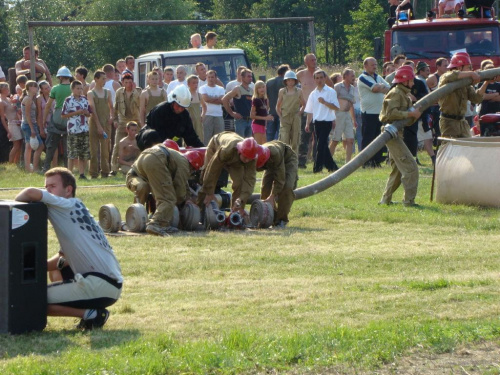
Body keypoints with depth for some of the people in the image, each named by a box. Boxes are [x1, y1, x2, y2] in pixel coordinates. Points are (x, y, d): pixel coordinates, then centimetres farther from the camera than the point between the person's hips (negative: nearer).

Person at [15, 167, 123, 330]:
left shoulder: (68, 206, -3)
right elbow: (64, 256, 27)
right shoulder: (76, 212, 24)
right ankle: (90, 312, 15)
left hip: (99, 284, -10)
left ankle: (90, 314, -7)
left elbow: (32, 192, -19)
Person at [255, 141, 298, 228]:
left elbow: (279, 178, -39)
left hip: (288, 160, -5)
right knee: (265, 188, -13)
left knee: (286, 188, -25)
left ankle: (281, 220, -17)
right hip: (271, 165, 5)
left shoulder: (274, 153, -46)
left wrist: (272, 197, -40)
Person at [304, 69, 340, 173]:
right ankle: (331, 166, 17)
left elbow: (336, 107, -9)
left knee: (321, 145, -12)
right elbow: (310, 110, 15)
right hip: (317, 122, 6)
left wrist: (324, 102, -21)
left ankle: (317, 167, -11)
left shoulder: (330, 92, -3)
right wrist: (308, 124, 9)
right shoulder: (313, 94, 13)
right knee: (322, 145, 8)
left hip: (326, 121, -6)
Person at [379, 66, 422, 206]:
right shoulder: (396, 93, -10)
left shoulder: (404, 95, 21)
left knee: (397, 169, 17)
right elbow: (391, 113, -24)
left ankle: (386, 199, 21)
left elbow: (407, 122, 20)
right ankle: (409, 200, -14)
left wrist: (414, 116, 1)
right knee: (410, 167, -14)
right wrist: (410, 114, -20)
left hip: (396, 134, 11)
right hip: (392, 133, -11)